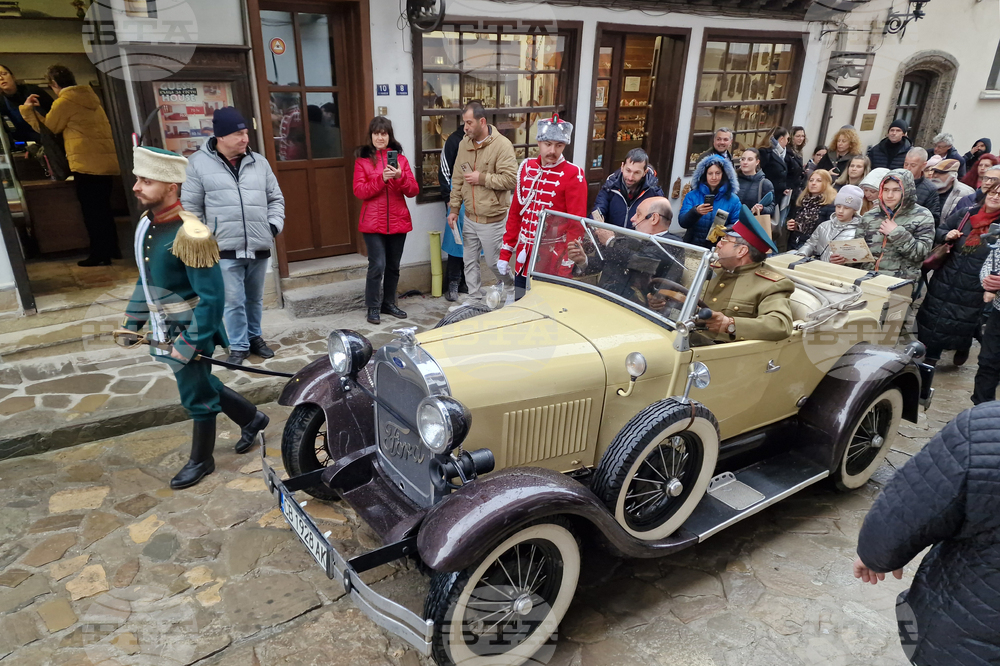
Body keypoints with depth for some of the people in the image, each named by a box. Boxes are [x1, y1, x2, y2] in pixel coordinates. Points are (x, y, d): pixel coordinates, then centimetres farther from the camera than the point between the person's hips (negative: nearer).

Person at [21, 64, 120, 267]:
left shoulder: (64, 101, -6)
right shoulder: (88, 97, 17)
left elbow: (47, 129, 5)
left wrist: (28, 109, 15)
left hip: (87, 163, -8)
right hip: (106, 160, 8)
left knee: (91, 210, -2)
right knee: (102, 208, 15)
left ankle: (99, 254, 0)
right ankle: (111, 249, 19)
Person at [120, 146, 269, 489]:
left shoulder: (189, 235, -26)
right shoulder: (147, 223, 1)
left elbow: (212, 297, -25)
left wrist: (188, 345, -23)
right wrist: (132, 322, 15)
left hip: (190, 331, -8)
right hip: (165, 330, 8)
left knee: (197, 396, 9)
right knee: (201, 385, 21)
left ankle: (201, 461, 30)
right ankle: (252, 419, 42)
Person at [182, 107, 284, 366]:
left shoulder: (259, 162, 8)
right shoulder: (199, 163, -2)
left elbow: (276, 198, 17)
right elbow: (190, 207, 1)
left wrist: (275, 225, 3)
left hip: (259, 248, 3)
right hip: (225, 250, -3)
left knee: (255, 299, 15)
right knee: (233, 301, 1)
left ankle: (255, 338, 32)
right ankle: (239, 346, 16)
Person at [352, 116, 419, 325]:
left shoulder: (400, 158, 8)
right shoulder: (362, 159, 2)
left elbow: (413, 191, 1)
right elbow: (359, 191, -8)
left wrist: (400, 177, -17)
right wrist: (381, 178, -20)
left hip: (398, 221, 3)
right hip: (373, 223, -3)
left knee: (393, 266, 11)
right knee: (377, 265, -10)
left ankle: (389, 303, 26)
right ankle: (373, 308, 4)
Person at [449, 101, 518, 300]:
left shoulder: (502, 144, -14)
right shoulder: (464, 144, 6)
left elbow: (511, 179, -20)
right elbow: (457, 180, 11)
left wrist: (482, 178, -19)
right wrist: (454, 209, 9)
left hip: (492, 220, -6)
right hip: (470, 218, 6)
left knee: (495, 263, 4)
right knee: (470, 262, 13)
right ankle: (475, 298, 27)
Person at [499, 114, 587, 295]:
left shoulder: (573, 175, -11)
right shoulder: (527, 168, 6)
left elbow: (576, 224, -13)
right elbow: (515, 213, 11)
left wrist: (567, 267, -16)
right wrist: (505, 253, 10)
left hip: (554, 260, -5)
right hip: (524, 257, 5)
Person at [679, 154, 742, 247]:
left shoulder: (733, 199, 7)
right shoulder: (692, 196, 8)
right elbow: (682, 222, -1)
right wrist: (696, 212, -20)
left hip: (719, 247, 0)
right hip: (692, 245, 0)